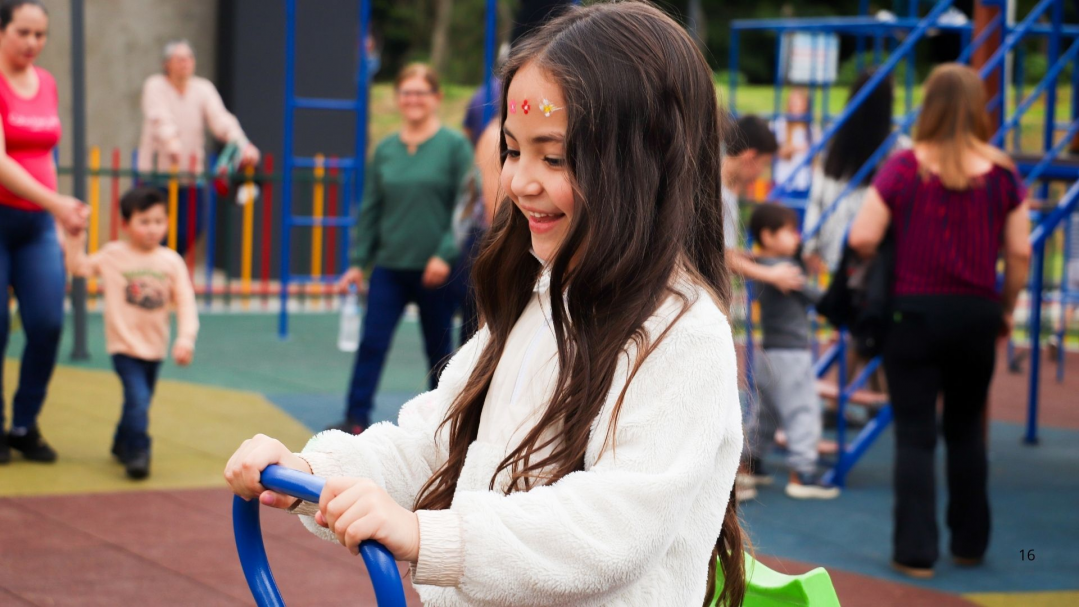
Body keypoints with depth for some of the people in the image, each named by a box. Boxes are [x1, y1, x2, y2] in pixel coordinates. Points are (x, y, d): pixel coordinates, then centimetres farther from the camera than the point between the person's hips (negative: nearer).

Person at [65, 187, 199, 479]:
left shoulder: (171, 261, -2)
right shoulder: (113, 256, -5)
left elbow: (186, 303, -3)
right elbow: (78, 266, 2)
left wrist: (185, 340, -13)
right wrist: (76, 236, -10)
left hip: (155, 347, 4)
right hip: (125, 345, -4)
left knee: (140, 399, 17)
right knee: (138, 398, -20)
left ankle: (122, 444, 39)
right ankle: (137, 453, -13)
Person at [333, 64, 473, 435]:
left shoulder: (454, 146, -4)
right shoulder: (385, 150, 7)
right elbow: (370, 209, 10)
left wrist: (445, 254, -16)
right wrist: (358, 261, 6)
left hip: (436, 270, -3)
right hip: (390, 266, 3)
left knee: (439, 349, 8)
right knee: (371, 343, -4)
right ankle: (356, 420, 0)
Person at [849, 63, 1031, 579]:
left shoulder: (904, 168, -9)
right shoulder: (1001, 173, -3)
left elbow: (862, 239, -12)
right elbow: (1019, 252, -2)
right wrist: (1007, 307, 13)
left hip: (914, 311, -2)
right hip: (977, 314, 2)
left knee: (915, 435, 3)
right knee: (967, 430, 18)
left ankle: (916, 551, 2)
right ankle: (969, 543, 26)